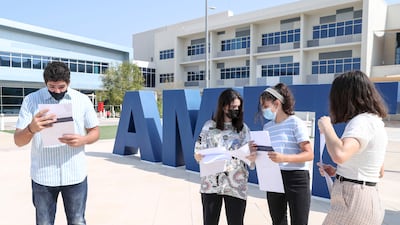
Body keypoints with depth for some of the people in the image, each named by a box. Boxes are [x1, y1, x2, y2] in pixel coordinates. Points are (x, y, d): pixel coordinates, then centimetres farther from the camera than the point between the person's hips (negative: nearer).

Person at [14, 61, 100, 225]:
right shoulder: (31, 100, -4)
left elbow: (95, 131, 5)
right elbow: (18, 141, -6)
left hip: (75, 175, 0)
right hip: (43, 176, 0)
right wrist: (31, 129, -29)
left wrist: (82, 140, -18)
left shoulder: (83, 100, -1)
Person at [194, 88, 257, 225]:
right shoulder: (209, 126, 2)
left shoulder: (243, 128, 5)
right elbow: (197, 155, 2)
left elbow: (249, 157, 1)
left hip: (236, 186, 1)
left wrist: (252, 156, -22)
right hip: (211, 184, 0)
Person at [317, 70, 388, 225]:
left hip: (353, 198, -10)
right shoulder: (376, 121, 13)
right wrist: (339, 172, 15)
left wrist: (326, 126, -21)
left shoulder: (362, 121, -18)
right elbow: (379, 171, 20)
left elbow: (339, 155, -38)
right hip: (365, 198, 10)